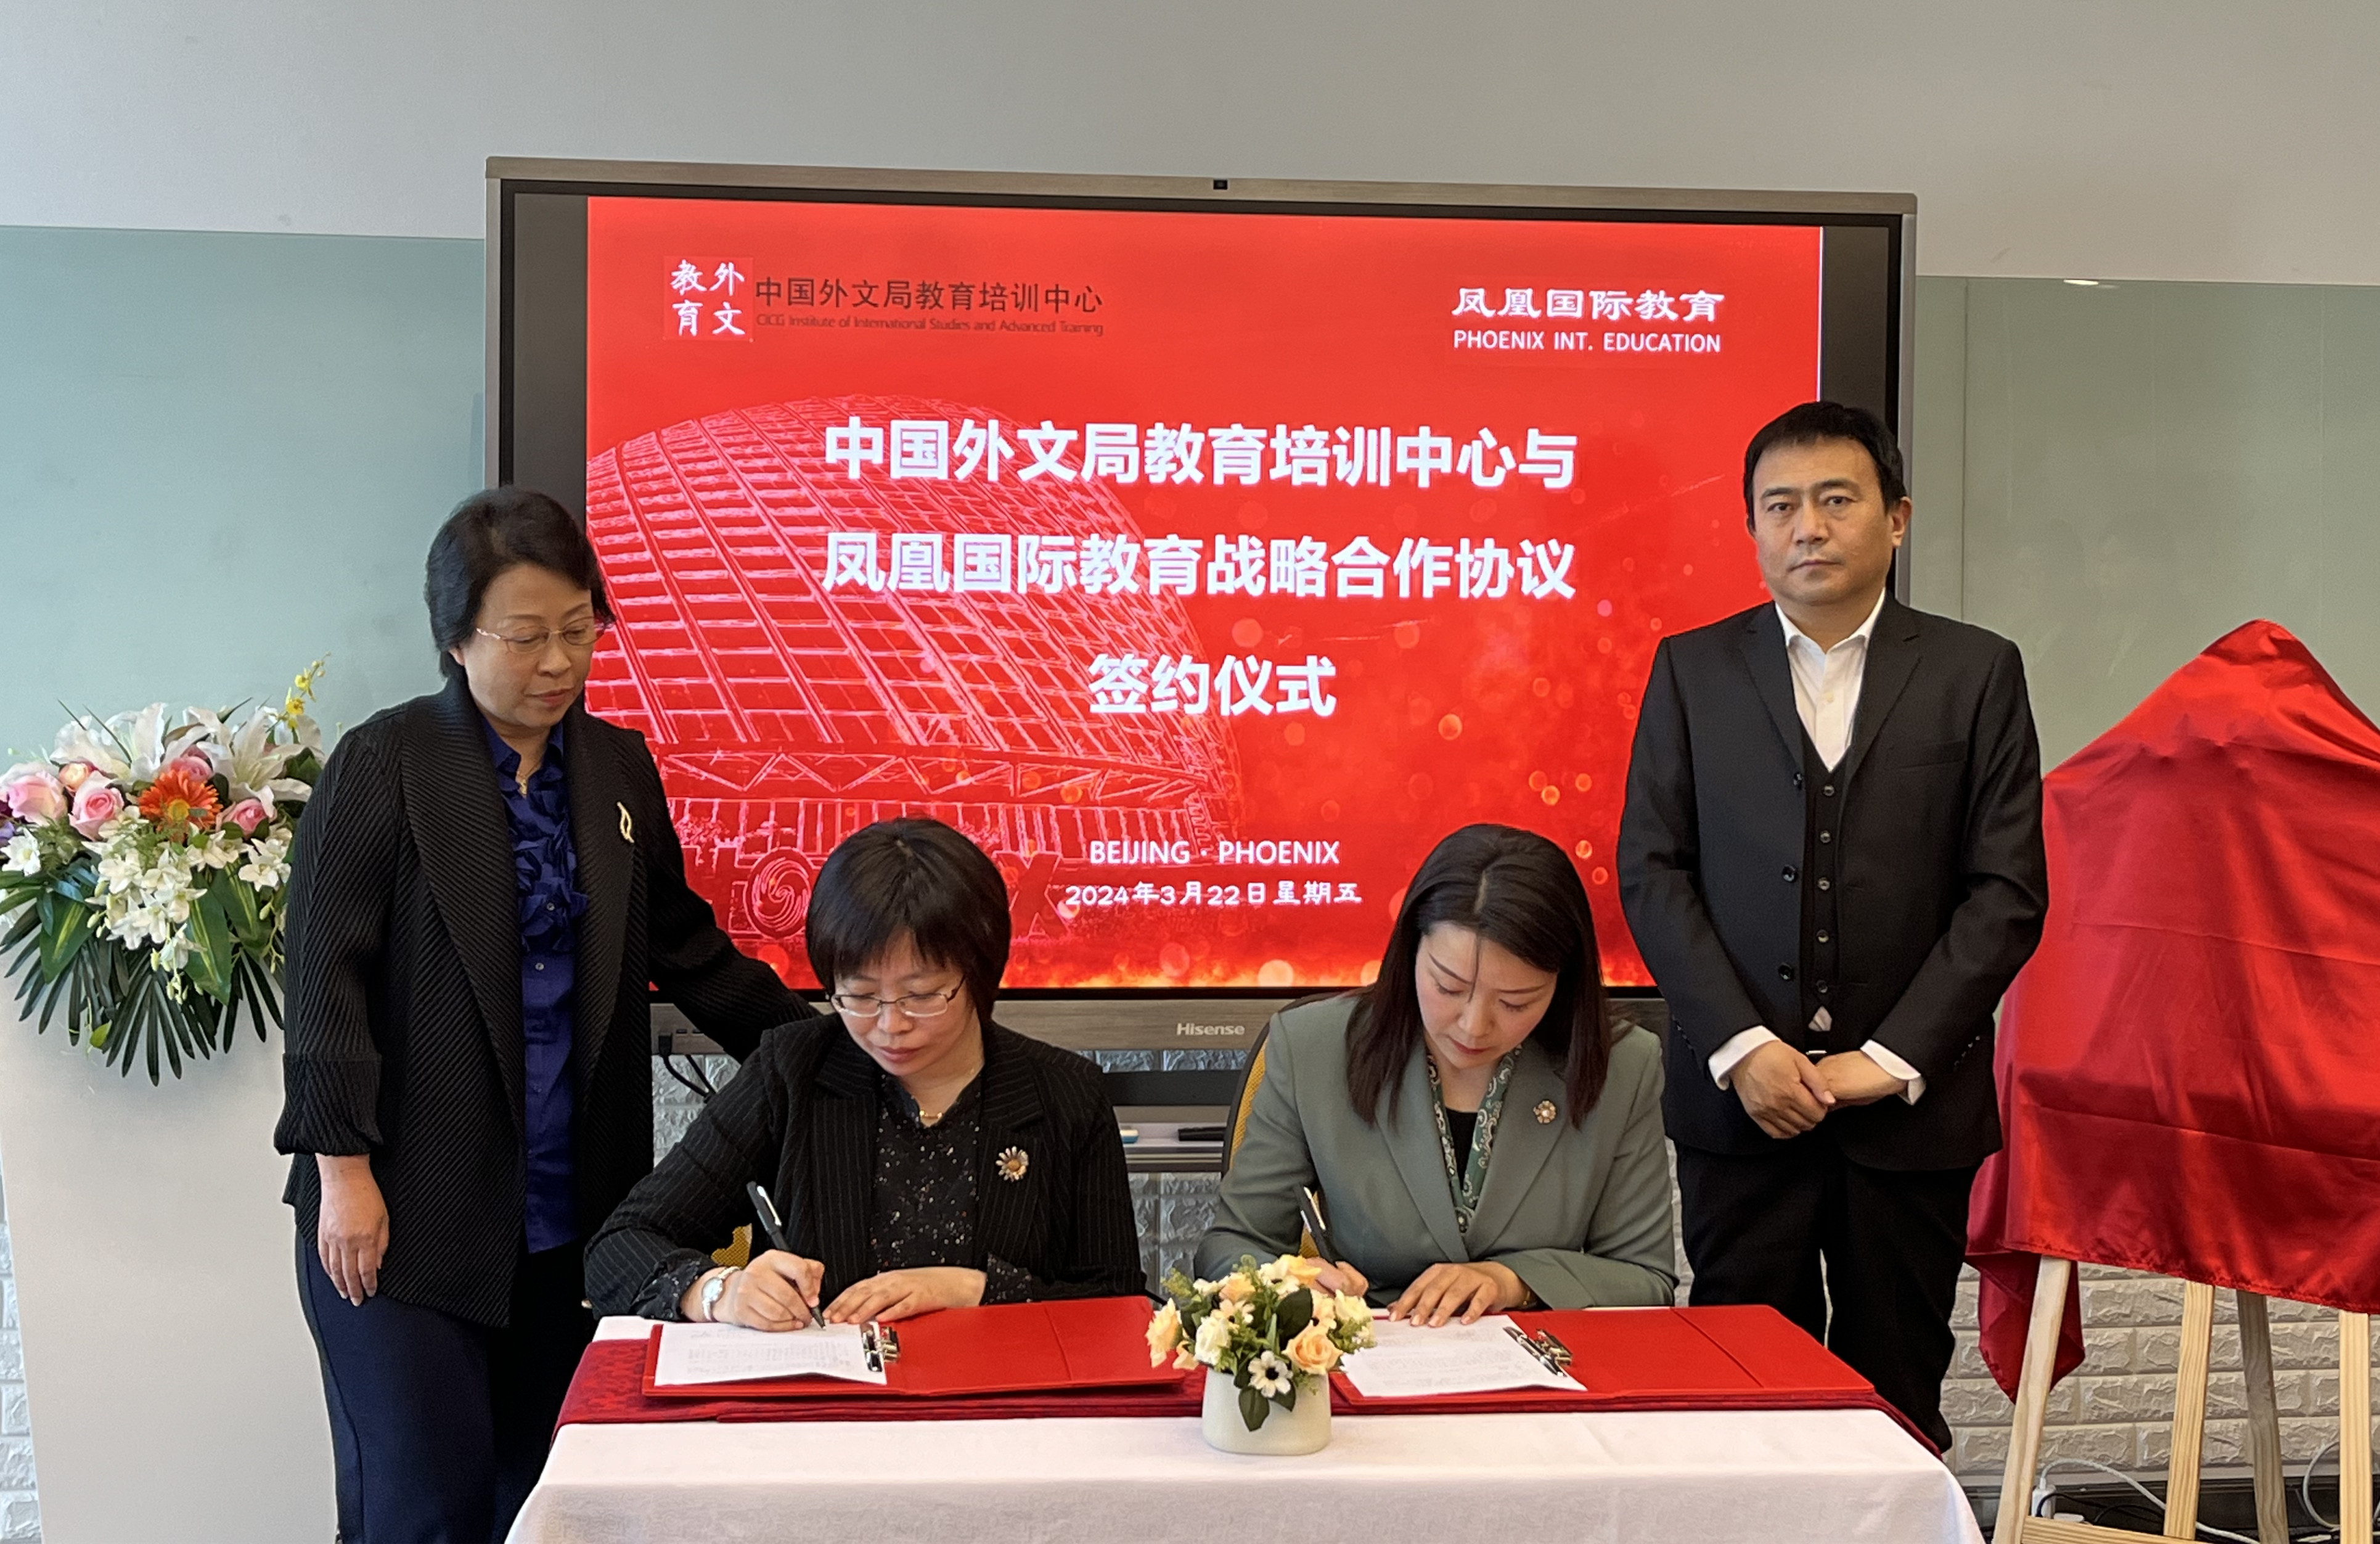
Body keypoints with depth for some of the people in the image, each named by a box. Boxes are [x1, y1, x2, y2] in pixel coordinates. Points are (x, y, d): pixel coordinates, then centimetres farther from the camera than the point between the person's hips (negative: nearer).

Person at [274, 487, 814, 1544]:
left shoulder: (619, 767, 11)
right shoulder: (384, 765, -4)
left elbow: (687, 951, 16)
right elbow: (327, 974, -7)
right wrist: (343, 1170, -12)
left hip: (567, 1217, 4)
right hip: (407, 1216, -4)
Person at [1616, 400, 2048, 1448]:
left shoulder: (1976, 673, 4)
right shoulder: (1691, 670, 6)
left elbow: (2007, 890, -1)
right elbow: (1651, 870, 1)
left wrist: (1892, 1059, -9)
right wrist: (1741, 1047, -9)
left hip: (1911, 1100, 0)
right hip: (1739, 1094, 0)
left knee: (1898, 1397, 7)